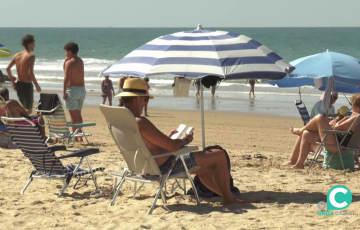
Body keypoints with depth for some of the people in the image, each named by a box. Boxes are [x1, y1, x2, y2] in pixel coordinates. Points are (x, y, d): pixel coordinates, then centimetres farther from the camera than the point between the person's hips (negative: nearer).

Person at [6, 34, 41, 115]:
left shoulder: (17, 55, 6)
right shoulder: (31, 56, -15)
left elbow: (8, 68, 6)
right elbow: (30, 73, -21)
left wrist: (12, 81, 15)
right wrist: (37, 85, -10)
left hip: (19, 84, 7)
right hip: (27, 85, -7)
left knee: (24, 108, 23)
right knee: (28, 110, -2)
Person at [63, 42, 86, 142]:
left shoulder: (69, 62, -11)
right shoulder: (80, 61, 13)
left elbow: (66, 78, -18)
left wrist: (64, 92, -15)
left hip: (72, 90, -8)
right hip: (82, 89, 8)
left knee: (74, 115, -5)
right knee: (78, 114, 16)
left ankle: (75, 137, -6)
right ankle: (80, 136, 18)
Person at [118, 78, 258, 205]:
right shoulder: (140, 122, -29)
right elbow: (173, 146, -26)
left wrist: (167, 138, 15)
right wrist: (185, 140, -5)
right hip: (164, 168, -11)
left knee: (202, 167, 31)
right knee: (219, 155, 1)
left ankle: (227, 196, 42)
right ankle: (228, 197, 17)